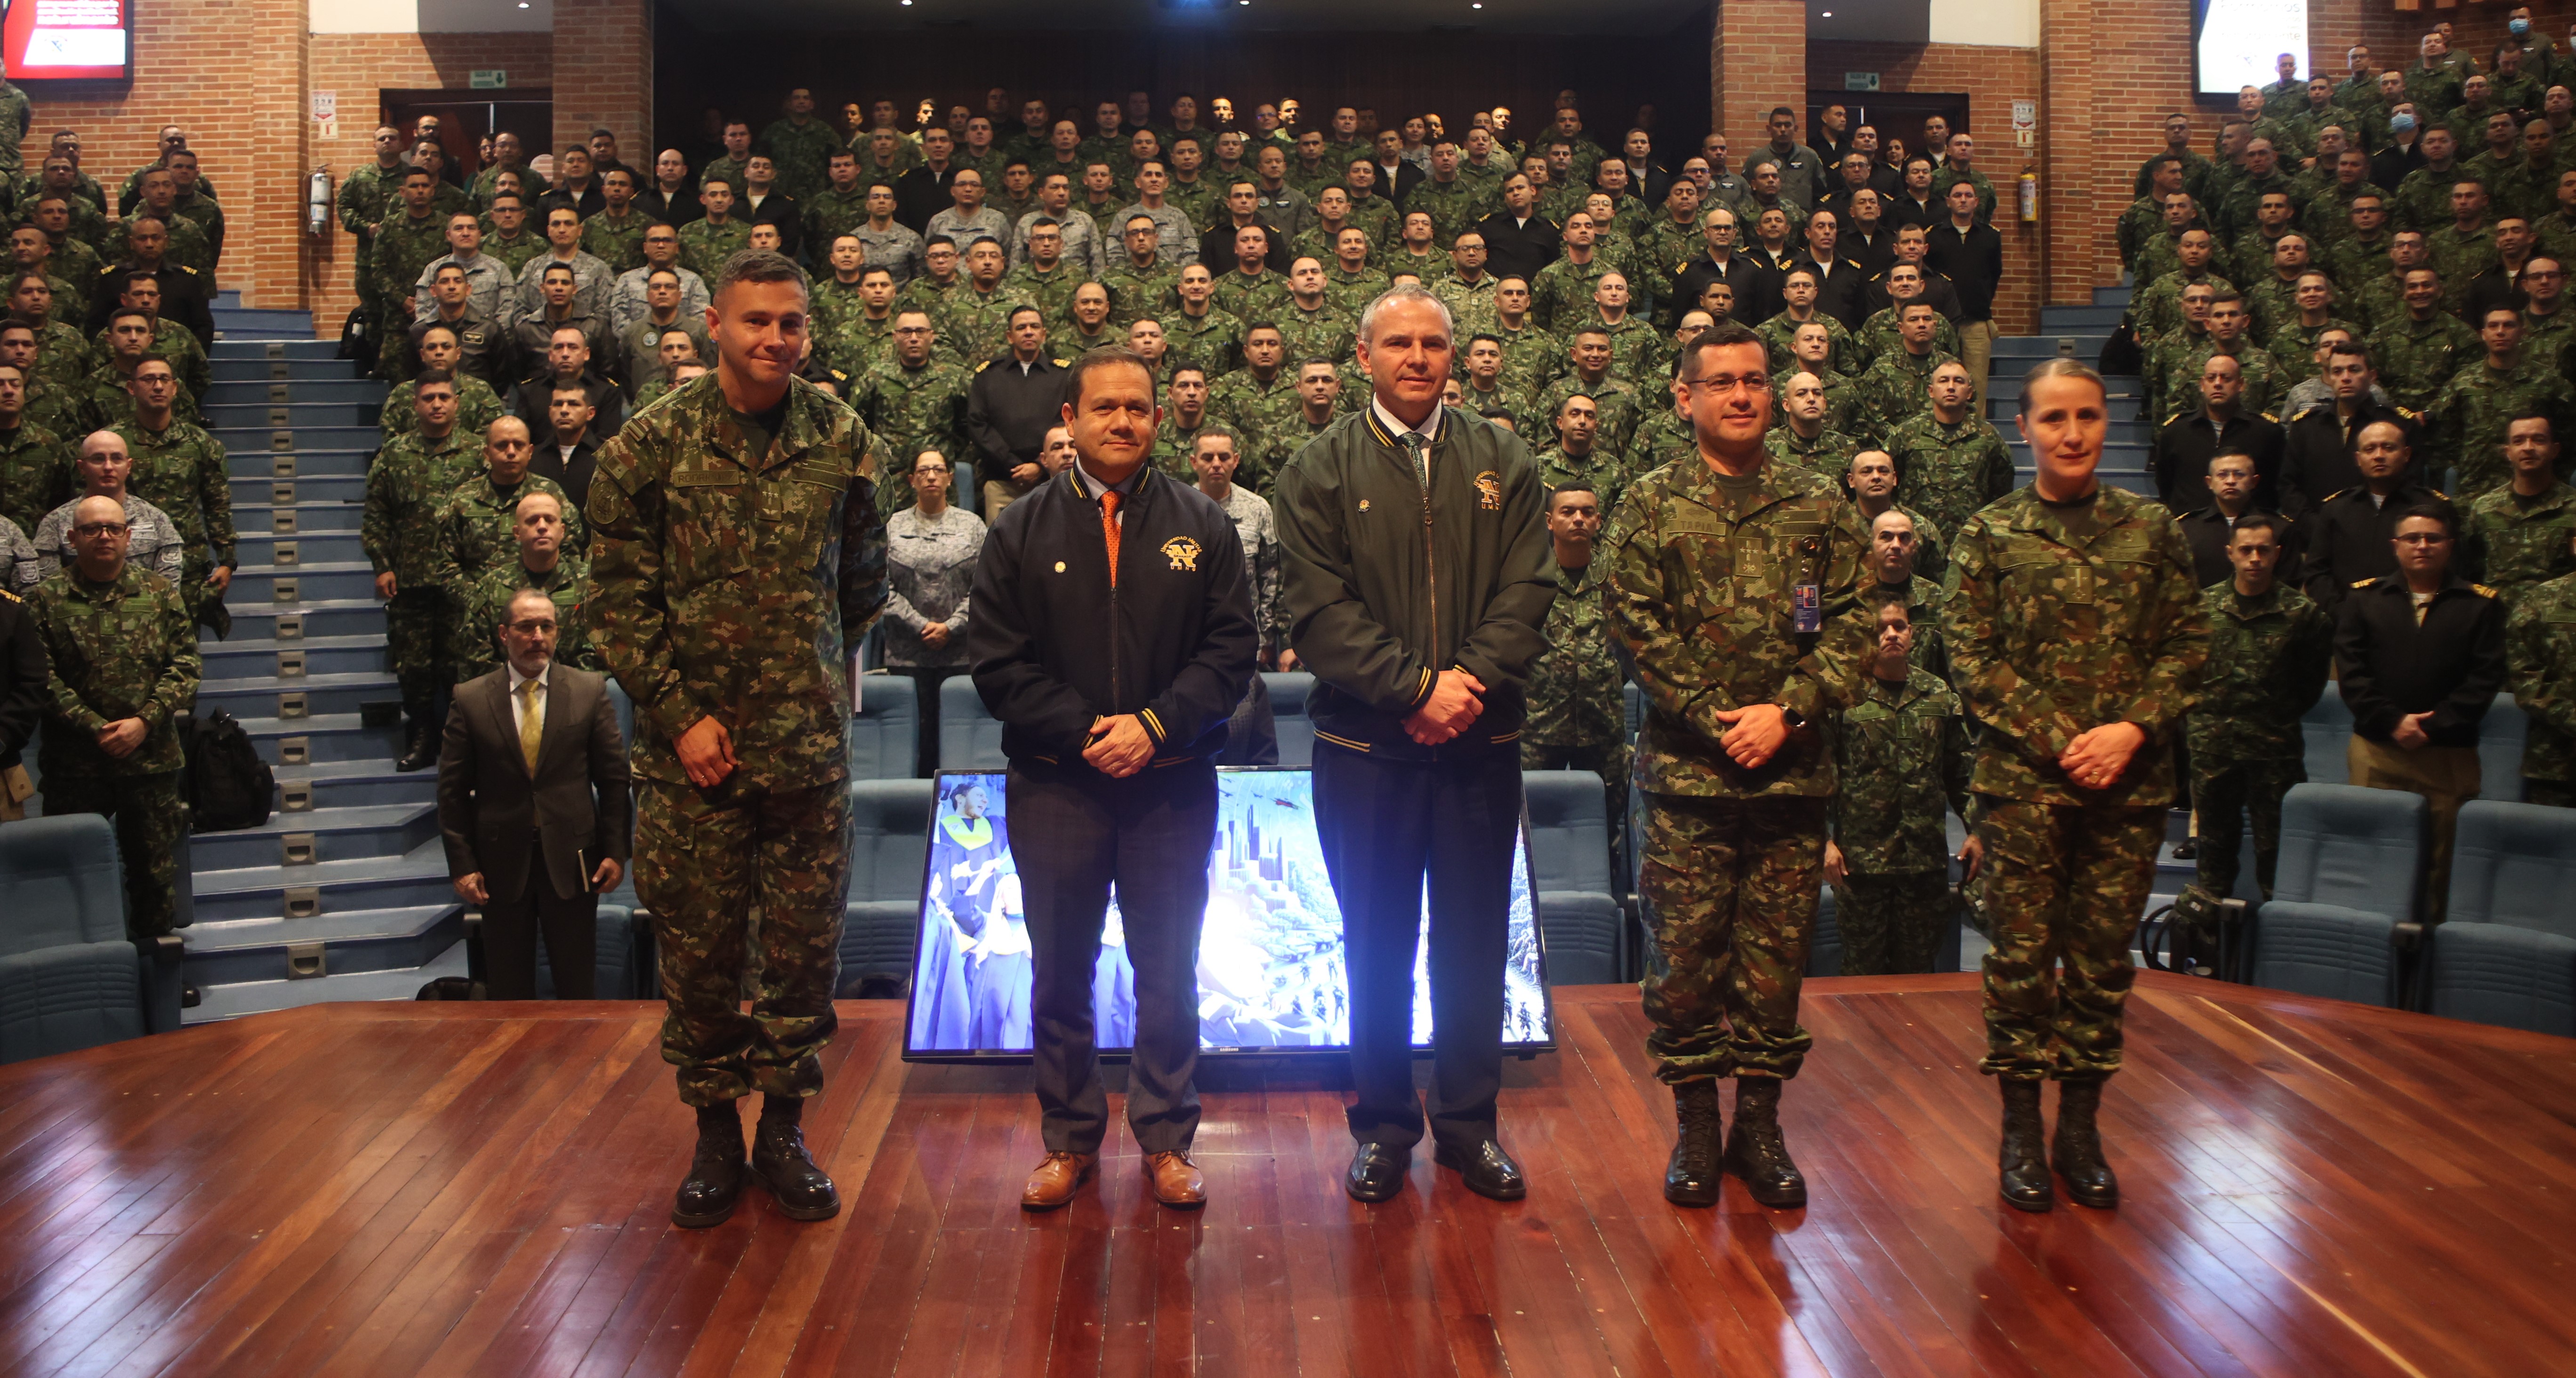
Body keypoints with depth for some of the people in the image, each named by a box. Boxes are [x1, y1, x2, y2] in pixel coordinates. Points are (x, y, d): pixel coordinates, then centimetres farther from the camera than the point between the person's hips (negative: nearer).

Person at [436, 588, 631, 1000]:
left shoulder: (590, 691, 1)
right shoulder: (470, 699, 1)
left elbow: (614, 777, 2)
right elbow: (452, 791, 2)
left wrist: (616, 851, -4)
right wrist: (462, 865, -4)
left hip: (572, 860, 0)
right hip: (501, 863, 0)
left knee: (579, 989, 6)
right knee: (509, 992, 8)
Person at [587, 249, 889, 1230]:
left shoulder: (842, 441, 2)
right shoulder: (651, 447, -4)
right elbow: (618, 598, -3)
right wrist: (679, 713, -9)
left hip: (810, 745, 1)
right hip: (693, 748, -1)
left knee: (806, 946, 7)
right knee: (697, 948, 7)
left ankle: (783, 1129, 24)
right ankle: (715, 1132, 24)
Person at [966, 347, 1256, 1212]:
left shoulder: (1203, 526, 5)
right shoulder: (1022, 530, 4)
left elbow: (1232, 648, -1)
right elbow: (997, 662, -2)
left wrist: (1156, 726, -14)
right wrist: (1080, 732, -13)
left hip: (1173, 785, 0)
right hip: (1055, 785, 0)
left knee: (1170, 973, 7)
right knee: (1061, 974, 8)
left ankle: (1166, 1140, 21)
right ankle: (1070, 1140, 23)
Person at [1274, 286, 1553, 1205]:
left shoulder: (1503, 464, 8)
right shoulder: (1319, 472, 2)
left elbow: (1525, 593, 0)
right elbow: (1321, 612, -8)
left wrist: (1471, 680, -16)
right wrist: (1417, 685, -17)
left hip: (1480, 743, 2)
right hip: (1364, 747, -1)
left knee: (1474, 944, 9)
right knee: (1377, 947, 9)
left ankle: (1469, 1122, 24)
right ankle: (1382, 1127, 22)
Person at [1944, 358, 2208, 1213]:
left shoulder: (2151, 529, 8)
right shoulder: (1990, 535, 1)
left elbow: (2188, 645, 6)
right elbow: (1970, 660, -4)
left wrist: (2132, 729, -10)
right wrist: (2060, 740, -12)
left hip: (2129, 782, 2)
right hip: (2022, 779, -2)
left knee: (2104, 957, 8)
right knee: (2021, 953, 1)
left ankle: (2081, 1126, 20)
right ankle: (2021, 1129, 14)